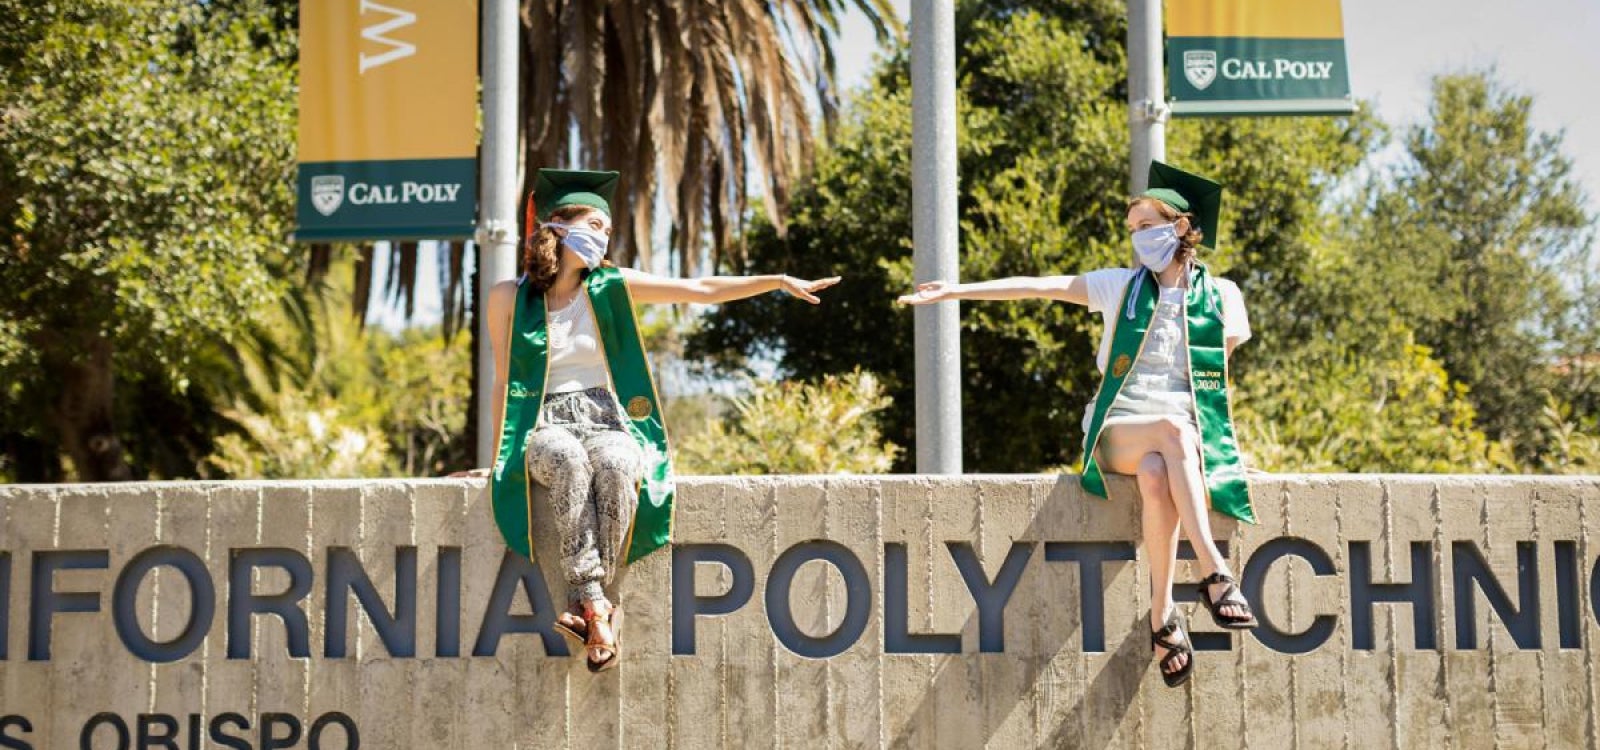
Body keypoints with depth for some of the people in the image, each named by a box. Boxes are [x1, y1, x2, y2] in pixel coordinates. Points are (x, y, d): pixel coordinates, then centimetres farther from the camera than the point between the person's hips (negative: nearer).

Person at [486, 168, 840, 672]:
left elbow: (700, 290, 7)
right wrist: (500, 455, 5)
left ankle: (584, 603, -34)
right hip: (545, 429, -1)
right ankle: (597, 609, -42)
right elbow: (505, 381, 12)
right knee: (568, 459, -38)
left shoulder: (610, 288, 10)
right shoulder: (509, 298, 8)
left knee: (614, 466, -36)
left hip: (609, 425, 1)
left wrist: (780, 281, -1)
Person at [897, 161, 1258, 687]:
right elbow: (1034, 287, 7)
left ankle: (1162, 612, -34)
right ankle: (1214, 572, -41)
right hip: (1119, 431, 0)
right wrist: (956, 291, -1)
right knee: (1174, 428, -37)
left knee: (1156, 476, -39)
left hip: (1191, 434, 0)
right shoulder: (1121, 286, 12)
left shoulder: (1219, 295, 11)